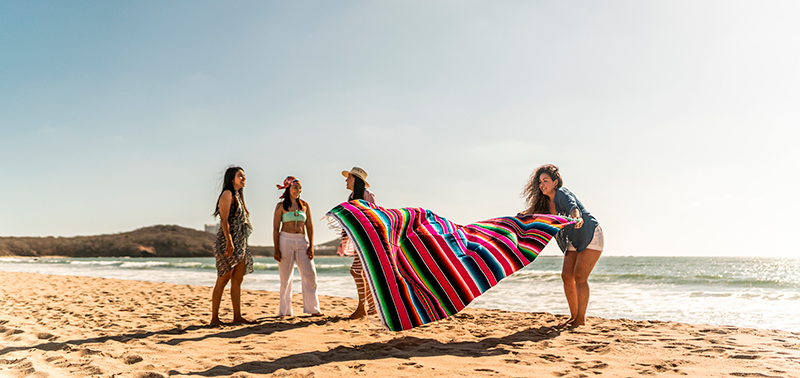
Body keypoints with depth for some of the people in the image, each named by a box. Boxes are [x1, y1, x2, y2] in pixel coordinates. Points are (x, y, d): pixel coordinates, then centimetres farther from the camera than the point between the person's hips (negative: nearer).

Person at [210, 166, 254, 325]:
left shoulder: (238, 196, 21)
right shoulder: (227, 194, -5)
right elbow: (224, 220, -15)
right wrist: (229, 241, -25)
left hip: (240, 242, 9)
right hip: (229, 242, -9)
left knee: (237, 280, 6)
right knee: (223, 279, -6)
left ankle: (237, 316, 8)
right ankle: (214, 317, -1)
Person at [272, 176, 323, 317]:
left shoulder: (305, 205, 11)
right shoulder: (281, 206, 2)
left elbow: (309, 226, 9)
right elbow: (276, 228, 0)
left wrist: (311, 246, 0)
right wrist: (276, 248, -8)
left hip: (302, 242, 3)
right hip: (285, 240, -3)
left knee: (310, 274, -2)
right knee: (285, 277, 2)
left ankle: (313, 309, 6)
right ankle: (285, 310, 12)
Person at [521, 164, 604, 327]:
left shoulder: (562, 193, -23)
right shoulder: (546, 203, 1)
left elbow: (572, 206, -43)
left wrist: (577, 217, -64)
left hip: (591, 236, -8)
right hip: (575, 241, 8)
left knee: (580, 276, -13)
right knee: (567, 276, 2)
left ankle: (581, 318, -6)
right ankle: (574, 316, 12)